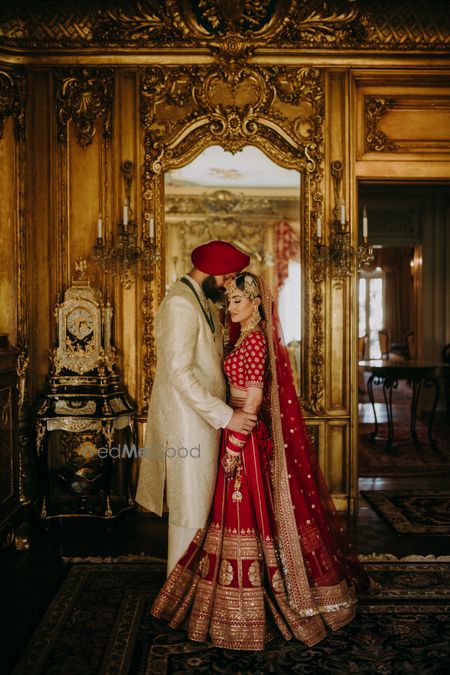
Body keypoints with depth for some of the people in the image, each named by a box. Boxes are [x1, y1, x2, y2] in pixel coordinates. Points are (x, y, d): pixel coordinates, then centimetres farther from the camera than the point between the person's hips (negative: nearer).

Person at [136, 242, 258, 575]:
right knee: (191, 507, 4)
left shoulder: (204, 300, 11)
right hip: (188, 422, -9)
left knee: (198, 501, 18)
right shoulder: (180, 304, -21)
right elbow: (179, 373, -26)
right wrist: (225, 415, -25)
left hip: (204, 416, 9)